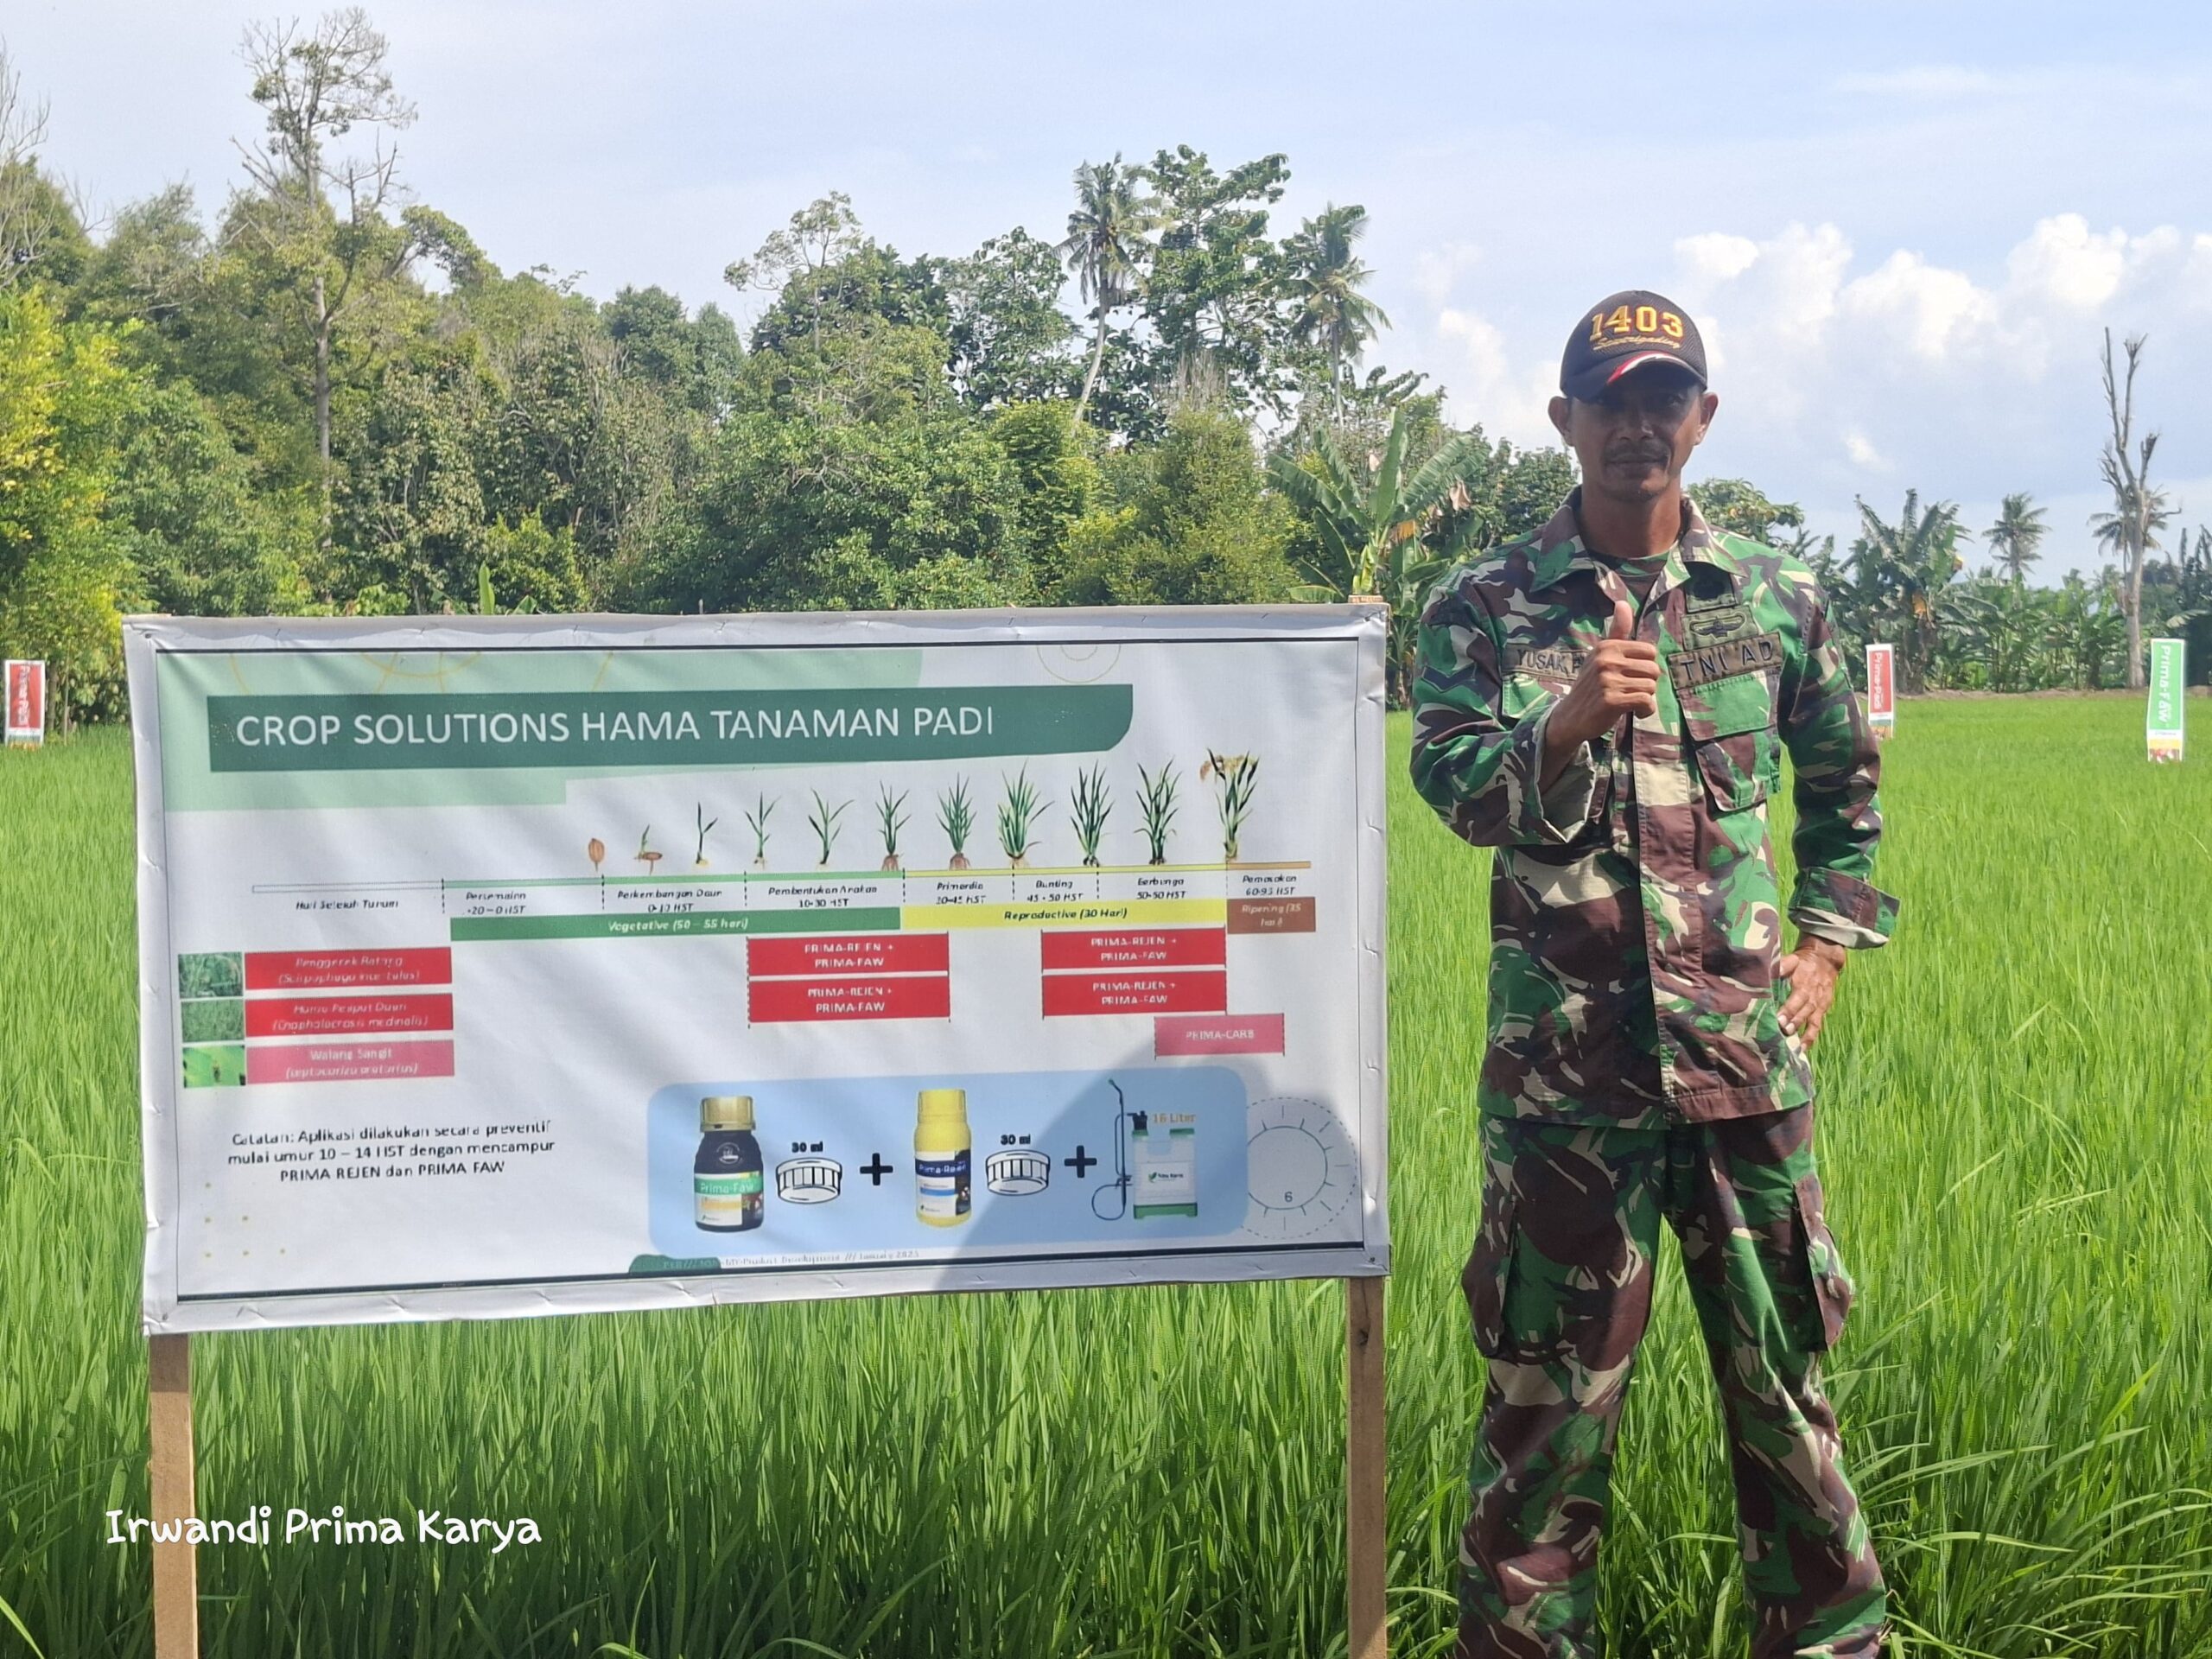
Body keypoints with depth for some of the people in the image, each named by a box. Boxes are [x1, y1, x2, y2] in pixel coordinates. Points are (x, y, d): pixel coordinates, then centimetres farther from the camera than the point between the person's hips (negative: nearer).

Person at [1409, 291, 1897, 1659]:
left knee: (1784, 1356, 10)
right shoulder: (1485, 606, 2)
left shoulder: (1777, 601, 8)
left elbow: (1846, 788, 21)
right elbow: (1454, 789, -9)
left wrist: (1829, 945, 12)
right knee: (1552, 1377, 4)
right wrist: (1568, 726, -26)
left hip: (1746, 1043, 2)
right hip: (1567, 1052, -2)